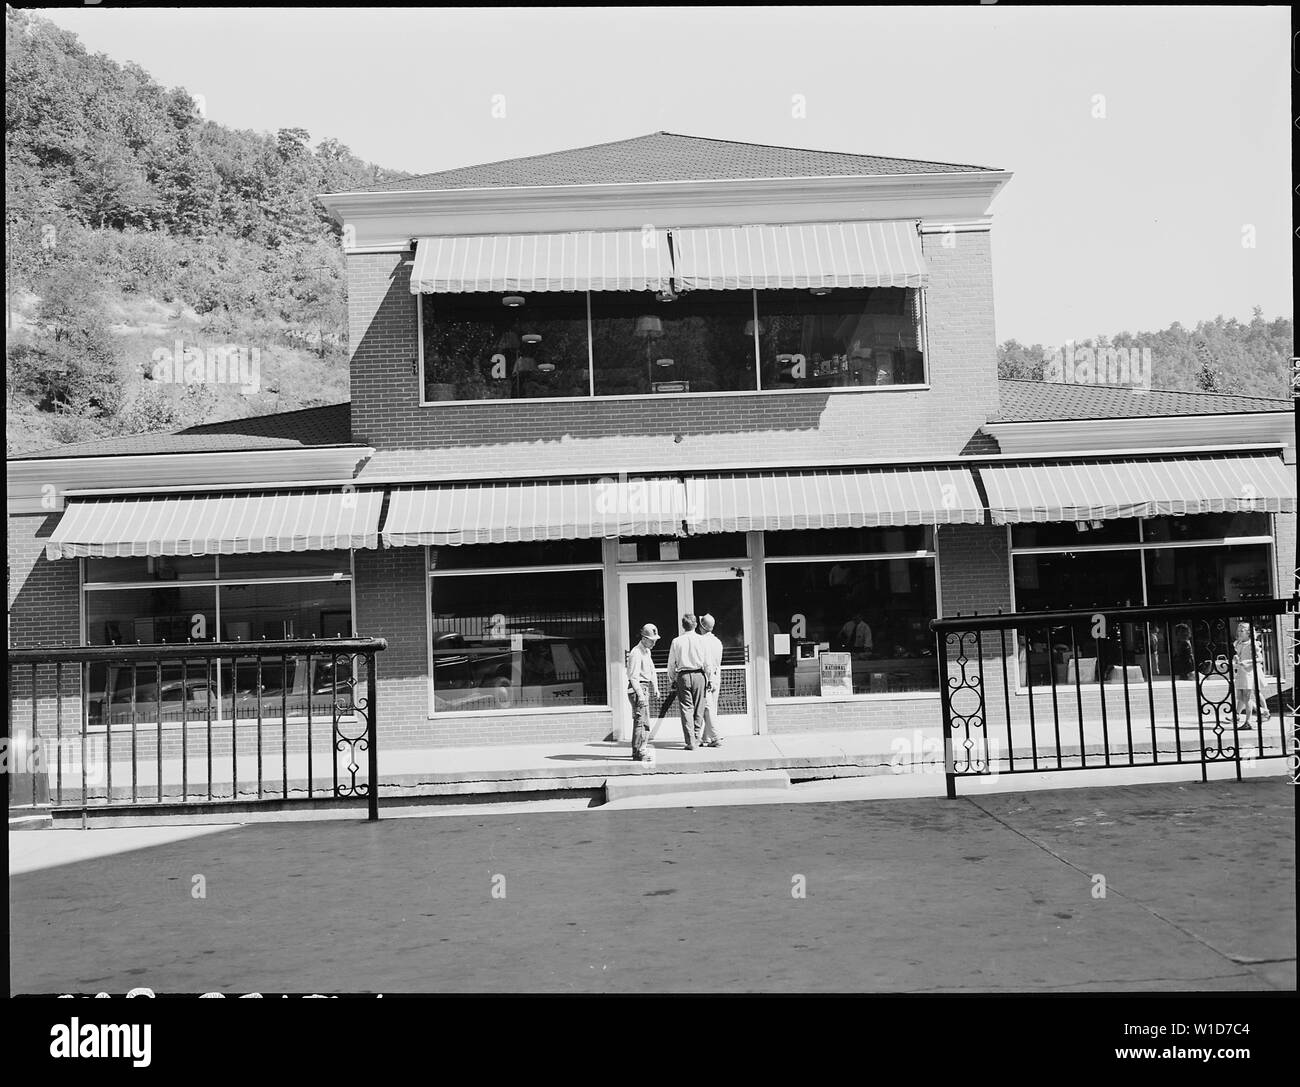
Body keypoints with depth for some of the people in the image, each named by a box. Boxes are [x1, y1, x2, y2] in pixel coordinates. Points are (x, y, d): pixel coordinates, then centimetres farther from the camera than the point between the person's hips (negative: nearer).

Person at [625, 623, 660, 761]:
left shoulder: (647, 651, 17)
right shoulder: (636, 653, -15)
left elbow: (652, 671, 20)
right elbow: (633, 676, -20)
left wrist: (655, 688, 9)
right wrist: (640, 694, -26)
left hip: (644, 689, 10)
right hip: (637, 689, -10)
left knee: (640, 722, 16)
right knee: (642, 722, -13)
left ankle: (638, 752, 25)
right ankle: (639, 754, -12)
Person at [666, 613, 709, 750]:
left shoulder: (676, 641, 1)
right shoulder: (701, 640, -1)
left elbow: (671, 664, 4)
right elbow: (707, 662, 0)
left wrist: (671, 680, 14)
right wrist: (708, 678, 10)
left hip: (683, 676, 0)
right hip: (698, 675, 0)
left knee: (686, 708, 1)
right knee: (698, 709, 9)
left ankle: (690, 742, -4)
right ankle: (696, 739, 13)